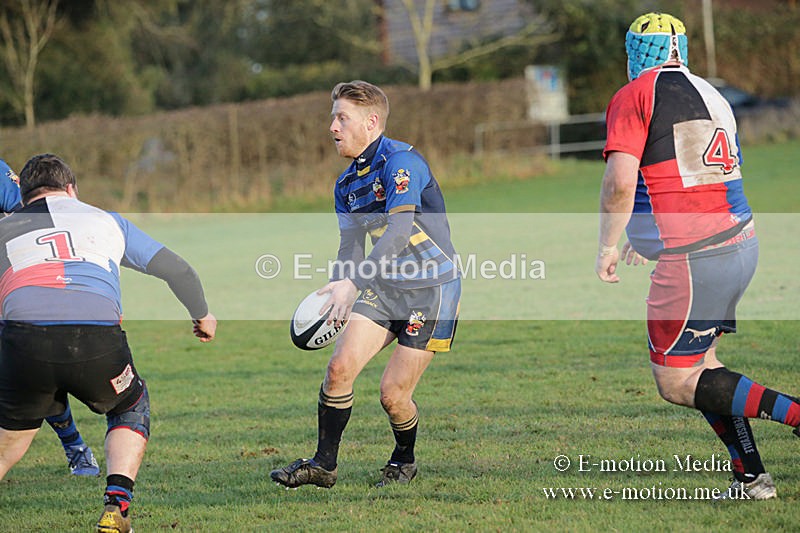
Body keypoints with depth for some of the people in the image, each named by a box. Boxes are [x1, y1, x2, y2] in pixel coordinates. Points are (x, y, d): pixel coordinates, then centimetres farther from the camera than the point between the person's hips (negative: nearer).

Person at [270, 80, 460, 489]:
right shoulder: (347, 184, 8)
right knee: (340, 366, -9)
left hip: (431, 290, -7)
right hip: (385, 286, 7)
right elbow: (351, 247, 13)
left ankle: (404, 460, 24)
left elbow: (399, 229, -32)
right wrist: (332, 296, -4)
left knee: (393, 393, -6)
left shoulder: (401, 161, -19)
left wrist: (353, 281, -40)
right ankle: (323, 464, 3)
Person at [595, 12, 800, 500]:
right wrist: (646, 239, 34)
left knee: (676, 383, 1)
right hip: (740, 241, 8)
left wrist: (608, 248, -2)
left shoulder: (632, 98, -5)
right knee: (697, 360, 21)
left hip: (692, 259, -8)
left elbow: (620, 182, -16)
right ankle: (751, 476, 14)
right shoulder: (712, 97, 18)